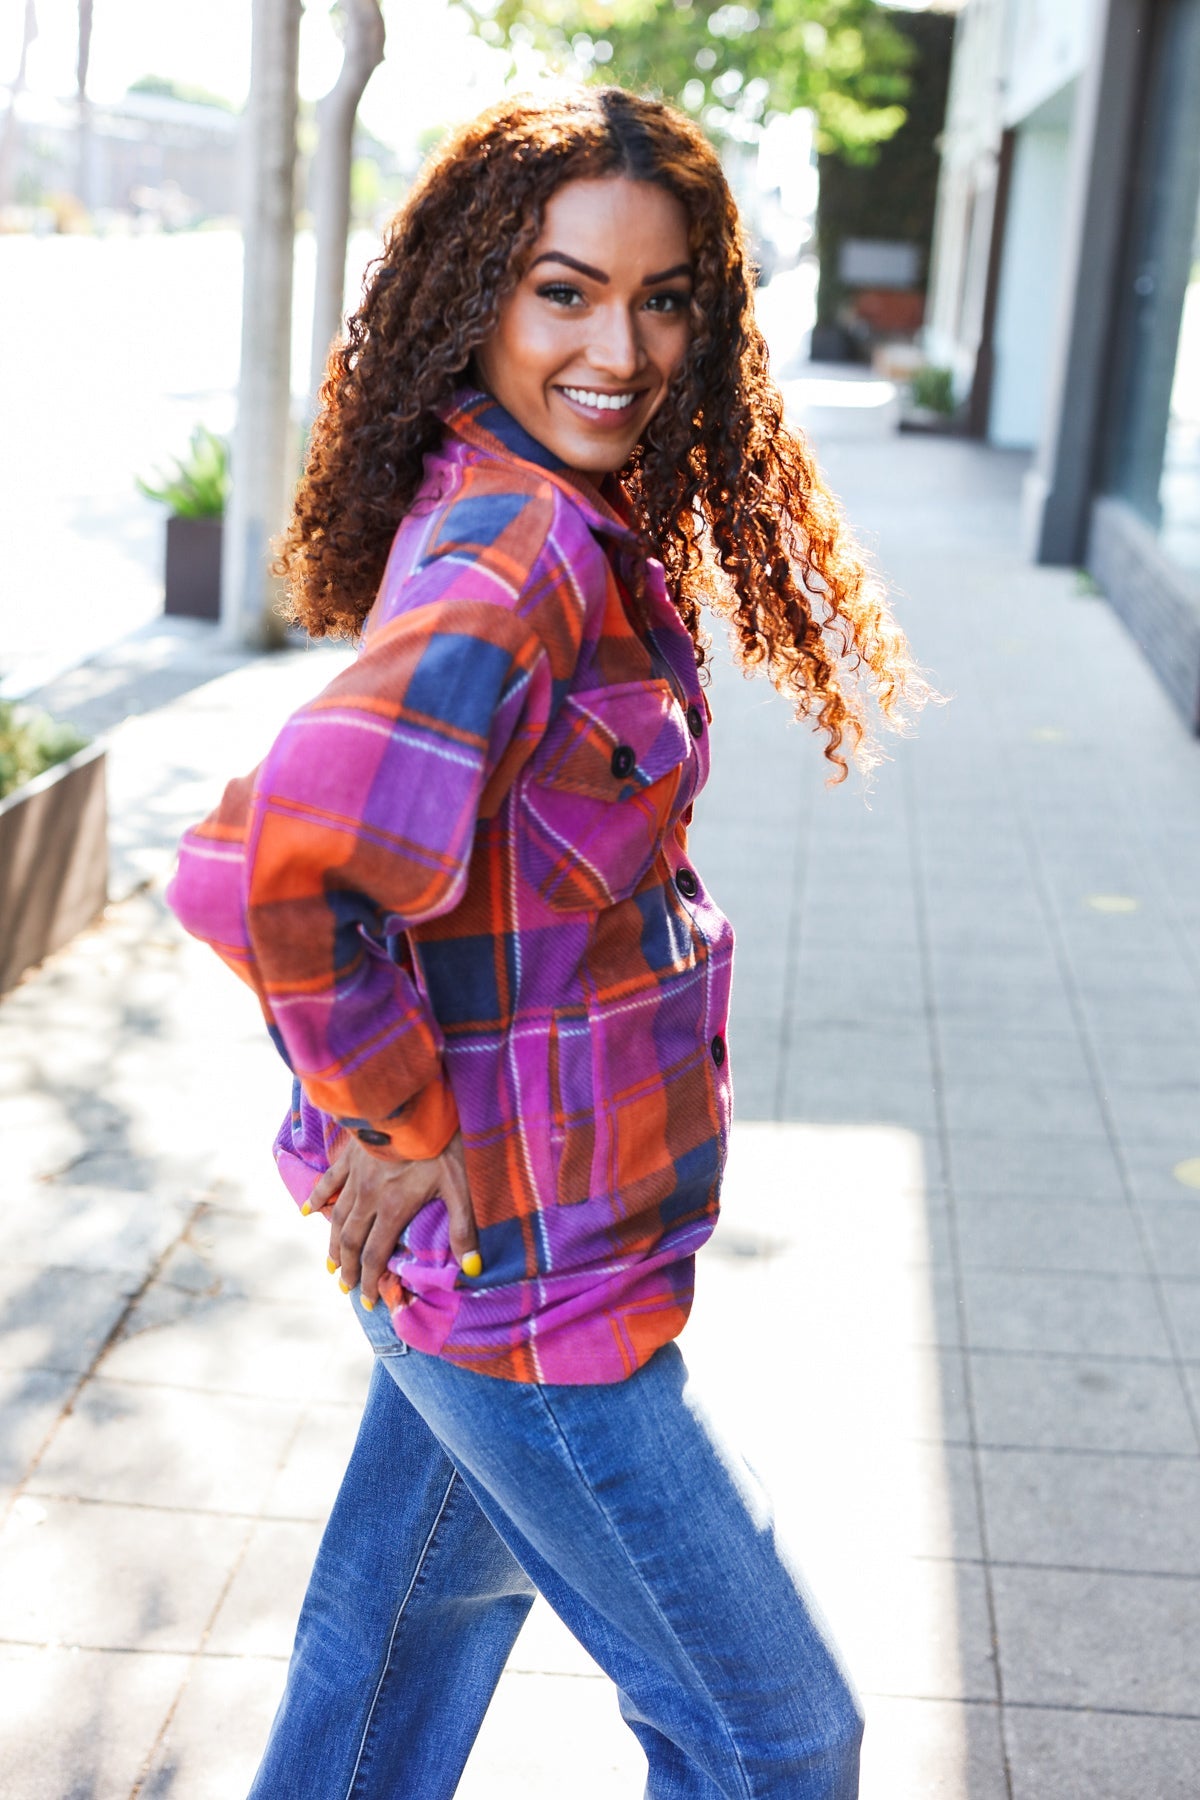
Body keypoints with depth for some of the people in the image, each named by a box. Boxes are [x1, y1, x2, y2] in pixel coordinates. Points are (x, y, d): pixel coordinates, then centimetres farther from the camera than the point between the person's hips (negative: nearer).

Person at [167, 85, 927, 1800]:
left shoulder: (572, 530, 4)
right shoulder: (521, 548, -26)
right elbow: (271, 869, -40)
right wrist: (400, 1119, -23)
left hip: (477, 1237, 9)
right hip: (525, 1271, -9)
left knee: (412, 1619, 29)